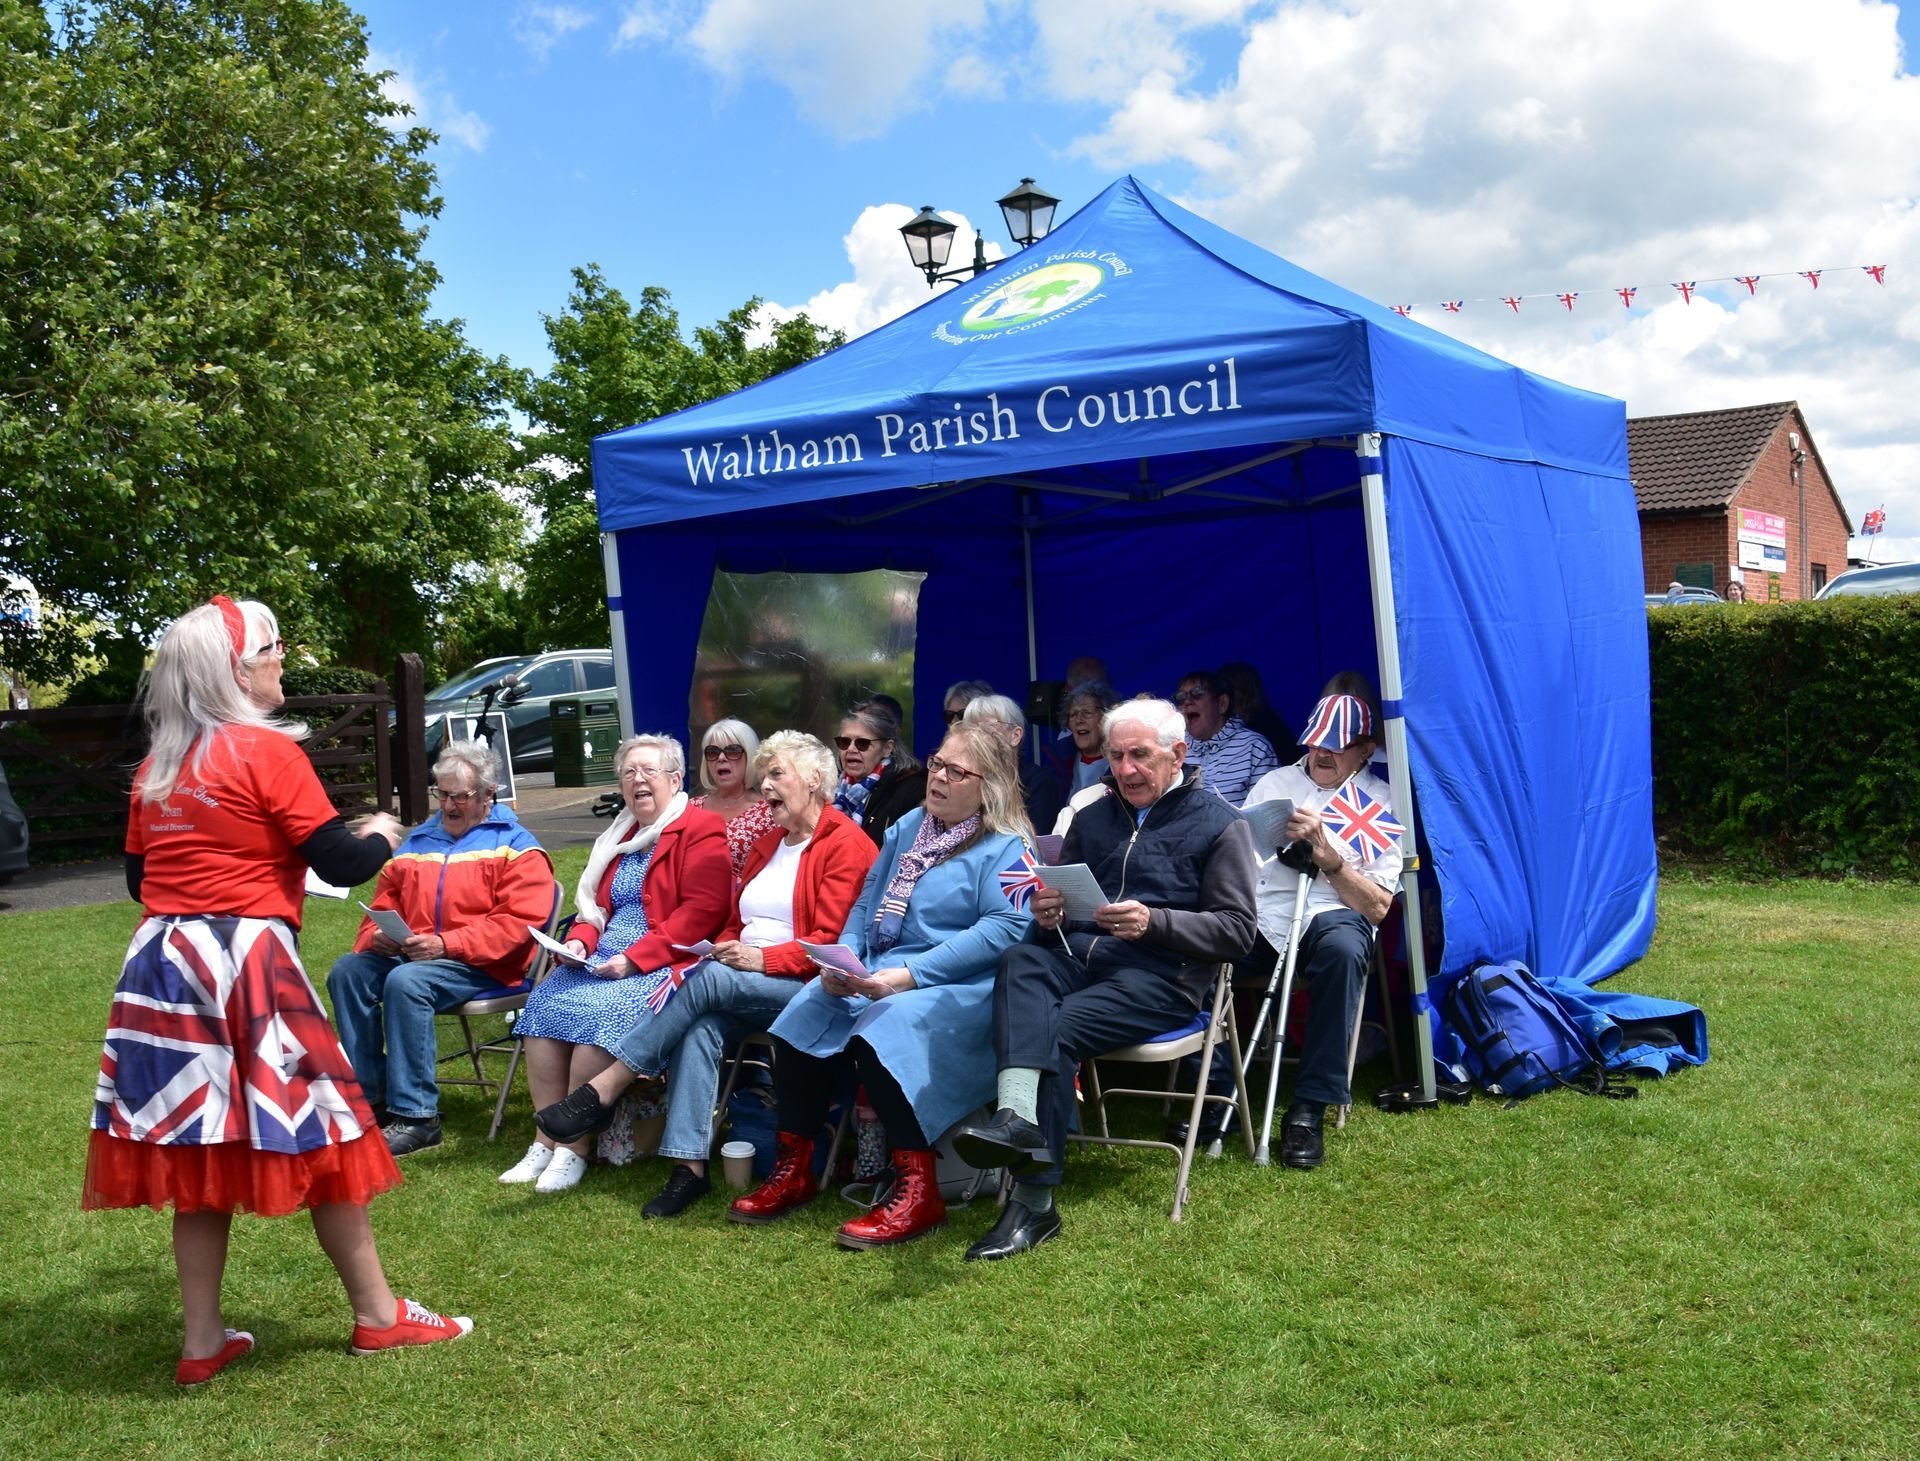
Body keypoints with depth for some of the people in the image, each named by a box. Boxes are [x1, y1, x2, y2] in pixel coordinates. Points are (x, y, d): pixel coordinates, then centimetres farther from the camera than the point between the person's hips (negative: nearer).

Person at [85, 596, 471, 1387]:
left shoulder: (155, 768, 11)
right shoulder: (267, 751, -9)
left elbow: (138, 877, 17)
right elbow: (341, 863, -11)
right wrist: (381, 837, 9)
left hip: (162, 963, 7)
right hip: (246, 962, -6)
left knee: (198, 1149, 10)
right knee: (319, 1134, 5)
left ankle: (203, 1343, 15)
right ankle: (377, 1314, 15)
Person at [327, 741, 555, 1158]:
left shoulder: (514, 846, 3)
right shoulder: (416, 843, 22)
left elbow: (518, 921, -10)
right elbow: (381, 908, 23)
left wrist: (446, 944, -19)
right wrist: (377, 936, -3)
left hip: (483, 966, -6)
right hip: (408, 953, 6)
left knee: (406, 981, -33)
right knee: (347, 971, -20)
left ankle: (416, 1116, -29)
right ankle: (369, 1098, -16)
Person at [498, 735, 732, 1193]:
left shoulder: (702, 829, -4)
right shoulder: (621, 836, 22)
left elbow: (701, 911, -14)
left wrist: (634, 958, -18)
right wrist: (580, 940, 3)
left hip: (665, 964, -7)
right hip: (601, 961, 8)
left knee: (598, 1015, -30)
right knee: (543, 1004, -17)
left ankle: (574, 1150, -20)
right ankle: (546, 1142, -12)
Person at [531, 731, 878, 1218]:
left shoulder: (846, 845, -4)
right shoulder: (766, 845, 23)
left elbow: (832, 942, -12)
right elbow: (735, 926, 21)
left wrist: (761, 958, -22)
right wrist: (708, 956, 0)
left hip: (803, 987, -6)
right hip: (741, 982, 7)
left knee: (710, 980, -30)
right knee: (703, 1022, -27)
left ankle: (603, 1091, -26)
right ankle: (689, 1166, -34)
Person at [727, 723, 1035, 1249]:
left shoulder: (1006, 848, -5)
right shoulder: (908, 827, 18)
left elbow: (1005, 929, -18)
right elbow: (867, 904, 19)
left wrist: (908, 975, -24)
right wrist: (843, 960, -3)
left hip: (958, 986, -7)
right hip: (876, 974, 7)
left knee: (881, 1033, -33)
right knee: (803, 1018, -16)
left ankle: (917, 1194, -25)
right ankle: (794, 1172, -3)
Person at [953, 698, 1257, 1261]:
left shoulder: (1220, 824, 6)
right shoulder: (1093, 817, 24)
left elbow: (1238, 930, -2)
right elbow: (1061, 902, 27)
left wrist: (1154, 923, -16)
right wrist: (1046, 914, 1)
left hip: (1162, 973, -5)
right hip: (1078, 954, 5)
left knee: (1058, 1027, -31)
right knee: (1020, 962, -31)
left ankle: (1034, 1201, -32)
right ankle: (1017, 1114, -50)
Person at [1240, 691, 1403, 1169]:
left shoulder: (1381, 805, 13)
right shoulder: (1275, 782, 23)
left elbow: (1377, 906, 4)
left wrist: (1324, 852, -9)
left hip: (1328, 914, -2)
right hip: (1256, 911, 2)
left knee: (1342, 949, -40)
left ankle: (1308, 1110, -32)